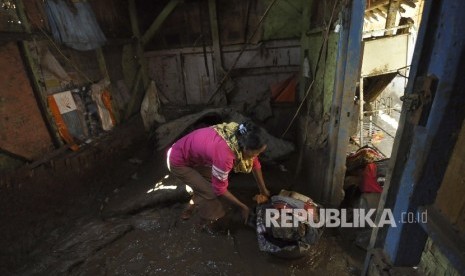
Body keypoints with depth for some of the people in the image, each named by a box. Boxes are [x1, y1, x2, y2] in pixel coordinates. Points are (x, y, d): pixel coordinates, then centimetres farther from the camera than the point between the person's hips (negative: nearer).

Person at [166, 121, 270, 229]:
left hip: (192, 152, 8)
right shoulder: (224, 154, -39)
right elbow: (220, 189, -24)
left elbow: (254, 163, 1)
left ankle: (190, 210, 37)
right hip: (178, 161, -8)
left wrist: (263, 189, 8)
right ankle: (209, 223, 20)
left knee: (209, 183, 14)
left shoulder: (240, 137, -16)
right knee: (210, 192, -7)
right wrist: (242, 207, -12)